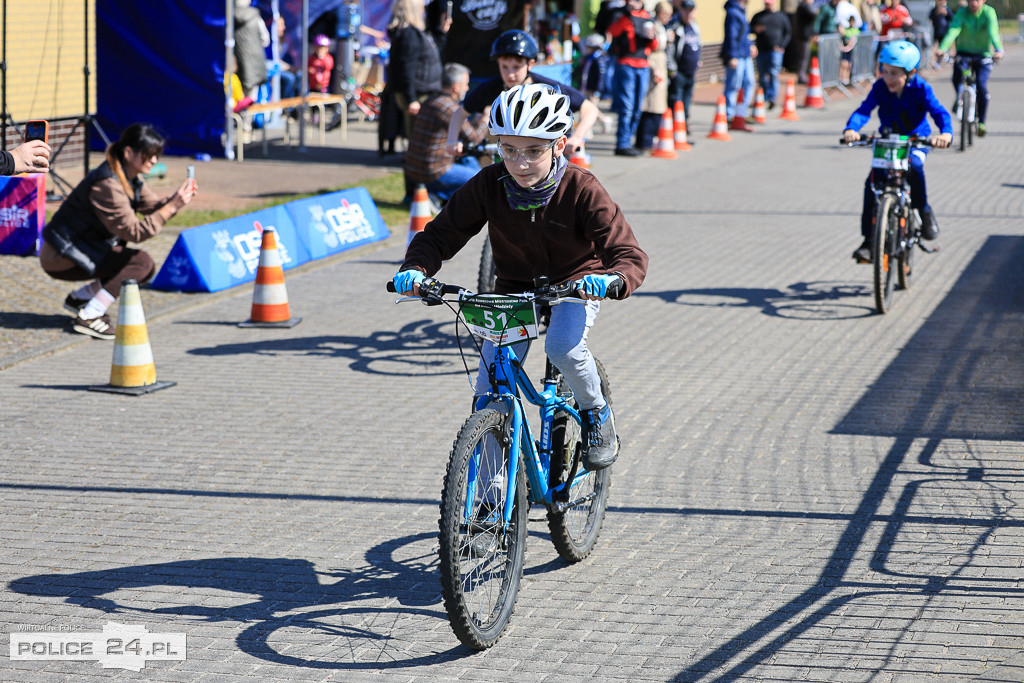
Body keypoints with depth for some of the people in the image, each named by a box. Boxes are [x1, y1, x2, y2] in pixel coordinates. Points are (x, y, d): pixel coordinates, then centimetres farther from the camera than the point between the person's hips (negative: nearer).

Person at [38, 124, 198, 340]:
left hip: (82, 248, 10)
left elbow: (153, 207, 3)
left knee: (145, 268, 12)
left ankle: (78, 298, 17)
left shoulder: (131, 178, 5)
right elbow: (134, 231, -28)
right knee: (141, 263, -18)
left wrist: (175, 198, -17)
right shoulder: (107, 184, -26)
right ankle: (88, 318, -16)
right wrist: (172, 206, -31)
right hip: (60, 259, -10)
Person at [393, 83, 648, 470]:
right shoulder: (489, 186, -18)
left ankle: (597, 414, -1)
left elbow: (631, 256, -30)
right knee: (490, 398, -8)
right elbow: (440, 234, -12)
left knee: (562, 346, -33)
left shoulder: (581, 190, -25)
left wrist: (613, 280, -54)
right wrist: (415, 269, -34)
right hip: (514, 288, 3)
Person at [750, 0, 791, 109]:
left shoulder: (782, 17, 8)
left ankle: (772, 99, -18)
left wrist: (781, 46, -6)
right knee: (762, 76, 7)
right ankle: (764, 99, 20)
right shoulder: (758, 16, 12)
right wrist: (755, 29, -11)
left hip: (775, 50, -3)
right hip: (761, 50, 3)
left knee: (773, 74, -14)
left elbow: (788, 33, 8)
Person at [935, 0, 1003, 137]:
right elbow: (953, 31, -27)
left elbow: (993, 33, -29)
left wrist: (998, 50, -48)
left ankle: (981, 122, -3)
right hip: (964, 53, 1)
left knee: (981, 86, -19)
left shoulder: (989, 13, -14)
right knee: (957, 79, -26)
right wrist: (942, 49, -45)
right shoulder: (962, 13, -13)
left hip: (983, 55, -1)